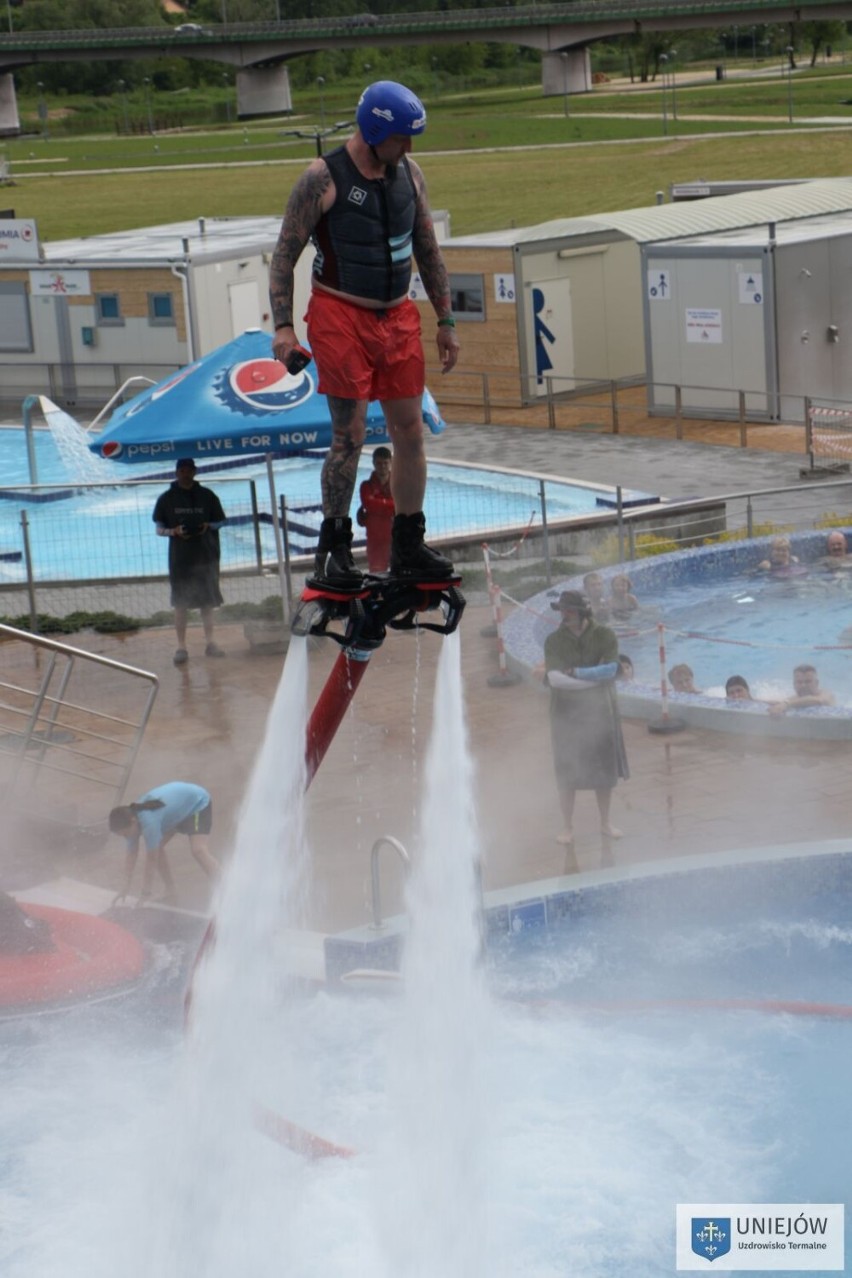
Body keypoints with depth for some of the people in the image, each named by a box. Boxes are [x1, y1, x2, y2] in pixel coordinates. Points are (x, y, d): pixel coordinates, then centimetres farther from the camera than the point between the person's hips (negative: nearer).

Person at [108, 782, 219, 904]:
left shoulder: (149, 822, -40)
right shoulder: (130, 818, -15)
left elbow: (151, 859, -35)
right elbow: (131, 856, -9)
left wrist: (145, 893, -30)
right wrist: (125, 888, -10)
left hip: (198, 803, -8)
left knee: (198, 850, -26)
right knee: (157, 847, -1)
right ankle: (171, 893, 10)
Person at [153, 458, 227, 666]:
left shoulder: (207, 496, 4)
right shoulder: (167, 499, 1)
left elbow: (219, 522, 10)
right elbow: (159, 529, 4)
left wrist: (208, 526, -11)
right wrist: (173, 531, -16)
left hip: (206, 555, 1)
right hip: (179, 557, -1)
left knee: (208, 600, 8)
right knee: (180, 602, -2)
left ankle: (210, 642, 17)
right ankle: (181, 647, 1)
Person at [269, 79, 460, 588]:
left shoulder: (409, 173, 8)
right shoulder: (323, 179, -10)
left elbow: (429, 251, 17)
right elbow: (285, 255, -7)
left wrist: (446, 320, 14)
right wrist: (283, 325, -16)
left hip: (399, 317, 6)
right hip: (340, 316, -6)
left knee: (411, 432, 4)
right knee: (350, 436, -7)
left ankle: (409, 545, 14)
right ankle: (334, 549, 5)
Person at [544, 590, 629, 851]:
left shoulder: (604, 636, -6)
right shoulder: (554, 640, -7)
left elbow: (610, 670, -17)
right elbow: (554, 679, -19)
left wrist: (575, 672, -20)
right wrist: (595, 678, -18)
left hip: (599, 711, 1)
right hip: (566, 712, -1)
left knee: (604, 769, 10)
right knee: (567, 773, 2)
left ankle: (605, 823, 25)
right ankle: (568, 827, 13)